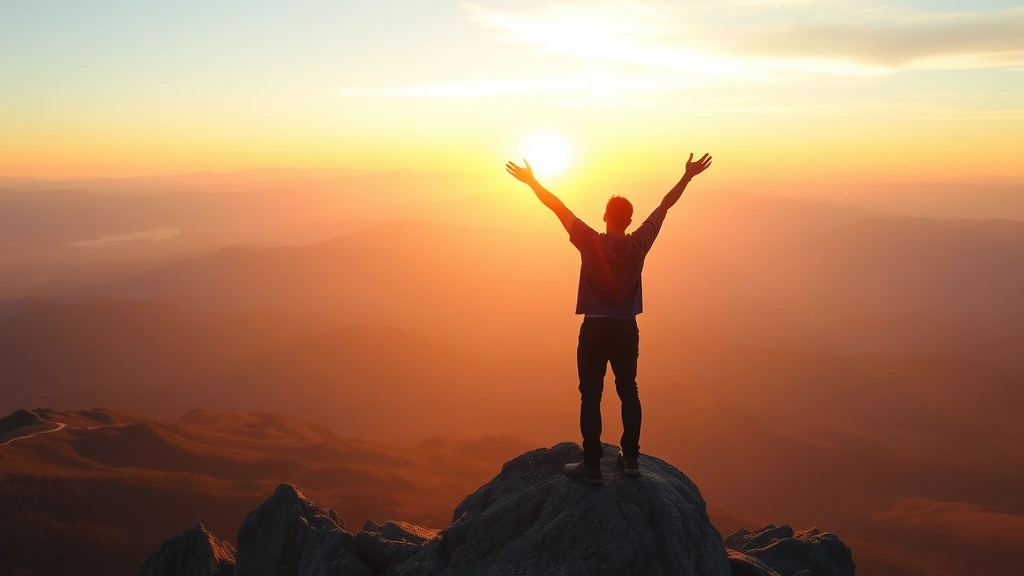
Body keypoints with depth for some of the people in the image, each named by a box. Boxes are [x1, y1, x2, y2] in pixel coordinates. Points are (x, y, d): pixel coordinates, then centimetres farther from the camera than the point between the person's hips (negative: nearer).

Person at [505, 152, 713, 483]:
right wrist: (688, 176, 14)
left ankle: (592, 465, 3)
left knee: (591, 397, 2)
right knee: (628, 392, 15)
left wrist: (532, 182, 2)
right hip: (626, 330, 3)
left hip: (595, 330, -3)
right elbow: (664, 206, 5)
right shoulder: (640, 244, -5)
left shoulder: (590, 243, -12)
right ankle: (631, 457, 21)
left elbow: (558, 207, -7)